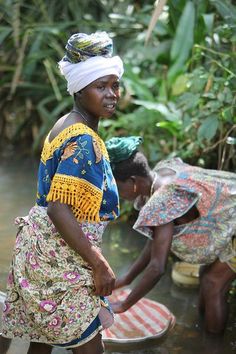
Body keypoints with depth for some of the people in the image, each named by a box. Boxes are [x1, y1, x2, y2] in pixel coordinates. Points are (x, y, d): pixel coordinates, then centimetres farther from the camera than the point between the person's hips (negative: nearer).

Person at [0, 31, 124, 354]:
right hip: (59, 258, -10)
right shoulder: (83, 141, -21)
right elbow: (59, 209, -28)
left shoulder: (67, 126, 9)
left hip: (42, 247, 10)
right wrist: (99, 265, -21)